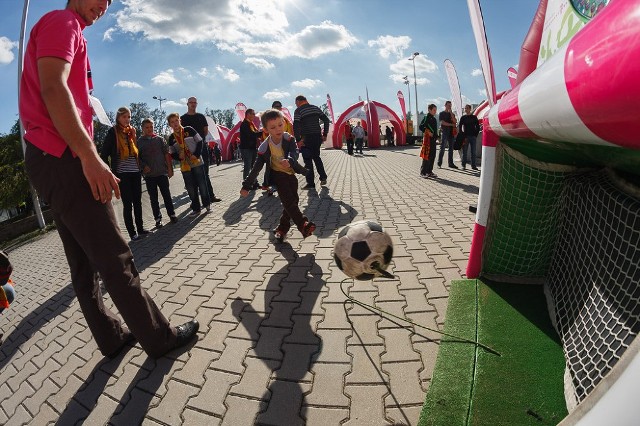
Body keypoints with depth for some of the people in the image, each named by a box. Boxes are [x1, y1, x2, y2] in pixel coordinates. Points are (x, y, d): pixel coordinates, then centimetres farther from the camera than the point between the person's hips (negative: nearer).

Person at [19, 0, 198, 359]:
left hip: (51, 161, 10)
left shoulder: (67, 29, 26)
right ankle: (160, 338, 4)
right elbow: (52, 88, -19)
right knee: (115, 258, -7)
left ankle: (113, 337, 23)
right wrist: (90, 157, -24)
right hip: (62, 158, -10)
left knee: (84, 262, 11)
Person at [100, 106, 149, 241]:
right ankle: (132, 233, 6)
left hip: (135, 172, 5)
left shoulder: (131, 131, 13)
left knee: (137, 202, 10)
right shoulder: (113, 132, -4)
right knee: (128, 204, -1)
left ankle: (140, 229, 20)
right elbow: (104, 154, -7)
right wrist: (110, 172, -11)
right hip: (122, 174, -5)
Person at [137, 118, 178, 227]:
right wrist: (143, 166, -9)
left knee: (166, 195, 4)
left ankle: (172, 214, 16)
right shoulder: (139, 142, 5)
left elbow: (166, 154, 5)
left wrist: (170, 168, 0)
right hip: (149, 174, 0)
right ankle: (158, 218, 12)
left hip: (162, 172, 0)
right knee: (153, 198, 5)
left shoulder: (159, 139, 6)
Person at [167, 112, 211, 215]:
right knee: (191, 188, 6)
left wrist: (197, 155, -12)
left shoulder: (189, 130, -1)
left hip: (197, 162, -3)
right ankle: (196, 208, 16)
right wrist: (179, 156, -11)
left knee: (202, 184, 2)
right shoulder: (171, 138, 8)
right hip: (185, 166, 3)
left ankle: (207, 204, 19)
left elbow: (200, 142, -2)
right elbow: (172, 153, 10)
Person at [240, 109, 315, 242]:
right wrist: (246, 186, -11)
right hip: (277, 174, -3)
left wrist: (289, 160, -54)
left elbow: (294, 152, -29)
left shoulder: (289, 139, -13)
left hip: (291, 173, 3)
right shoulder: (265, 147, -15)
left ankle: (282, 228, 16)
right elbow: (256, 168, -11)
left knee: (293, 200, 3)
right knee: (288, 200, -19)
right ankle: (303, 225, -18)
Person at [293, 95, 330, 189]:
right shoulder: (316, 108, 11)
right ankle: (323, 177, 20)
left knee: (308, 161, 2)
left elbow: (296, 126, -18)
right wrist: (325, 134, 10)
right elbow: (326, 120, 8)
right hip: (317, 137, 5)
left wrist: (298, 140, -13)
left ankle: (311, 183, 4)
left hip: (306, 139, -5)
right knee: (316, 157, 23)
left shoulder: (298, 110, -6)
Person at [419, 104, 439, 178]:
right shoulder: (426, 117, -7)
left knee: (432, 156, 9)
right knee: (426, 156, -7)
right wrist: (428, 132, -19)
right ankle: (423, 172, -2)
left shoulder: (434, 118, 17)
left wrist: (436, 136, 14)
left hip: (433, 139, 9)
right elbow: (421, 127, -15)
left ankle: (429, 171, 15)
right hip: (428, 139, -8)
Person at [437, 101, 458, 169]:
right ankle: (439, 163, -5)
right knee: (442, 148, -8)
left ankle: (451, 163, 8)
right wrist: (451, 124, -4)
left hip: (451, 133, 5)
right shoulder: (442, 113, 4)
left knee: (451, 149, 5)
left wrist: (451, 113, -5)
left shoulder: (452, 114, 18)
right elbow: (442, 122, -8)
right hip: (444, 132, -5)